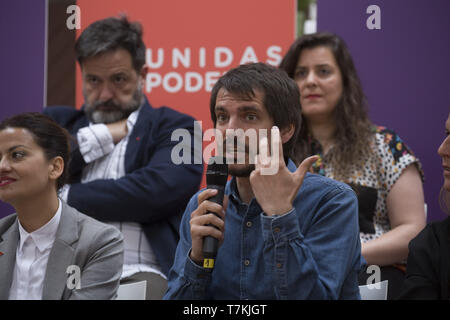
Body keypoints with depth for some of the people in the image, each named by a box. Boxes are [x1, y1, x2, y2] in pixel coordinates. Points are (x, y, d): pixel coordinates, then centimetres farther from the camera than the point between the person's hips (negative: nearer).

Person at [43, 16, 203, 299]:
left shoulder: (174, 127, 11)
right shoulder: (58, 122, 24)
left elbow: (157, 192, -8)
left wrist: (64, 197, -1)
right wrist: (101, 136, 3)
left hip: (139, 274, -3)